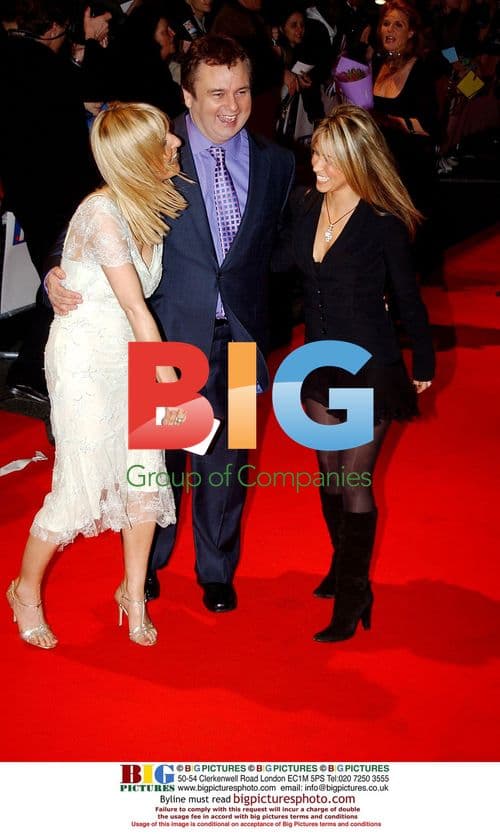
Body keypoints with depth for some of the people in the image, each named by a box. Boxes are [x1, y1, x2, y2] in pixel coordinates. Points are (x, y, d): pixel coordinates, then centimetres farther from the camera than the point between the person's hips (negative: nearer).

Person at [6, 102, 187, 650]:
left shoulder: (154, 205, 2)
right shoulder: (102, 214, -22)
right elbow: (135, 307, -21)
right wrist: (169, 380, -18)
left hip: (130, 354, 7)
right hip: (84, 357, -7)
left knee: (145, 475, 5)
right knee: (83, 486, -1)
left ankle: (134, 593, 24)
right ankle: (26, 589, 23)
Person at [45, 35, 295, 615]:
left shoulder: (275, 163, 2)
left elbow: (276, 250, 8)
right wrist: (57, 272, -24)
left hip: (237, 338, 3)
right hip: (170, 331, -2)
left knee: (225, 458, 15)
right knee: (157, 455, 14)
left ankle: (217, 571, 36)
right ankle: (147, 562, 38)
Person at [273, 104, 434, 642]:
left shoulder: (383, 224, -17)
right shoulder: (305, 206, -2)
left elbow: (407, 297, -7)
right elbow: (277, 260, 7)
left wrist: (424, 364, 3)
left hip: (370, 369, -6)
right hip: (321, 362, 6)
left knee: (354, 480, -1)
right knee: (329, 472, 16)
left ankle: (353, 597, 12)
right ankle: (344, 563, 38)